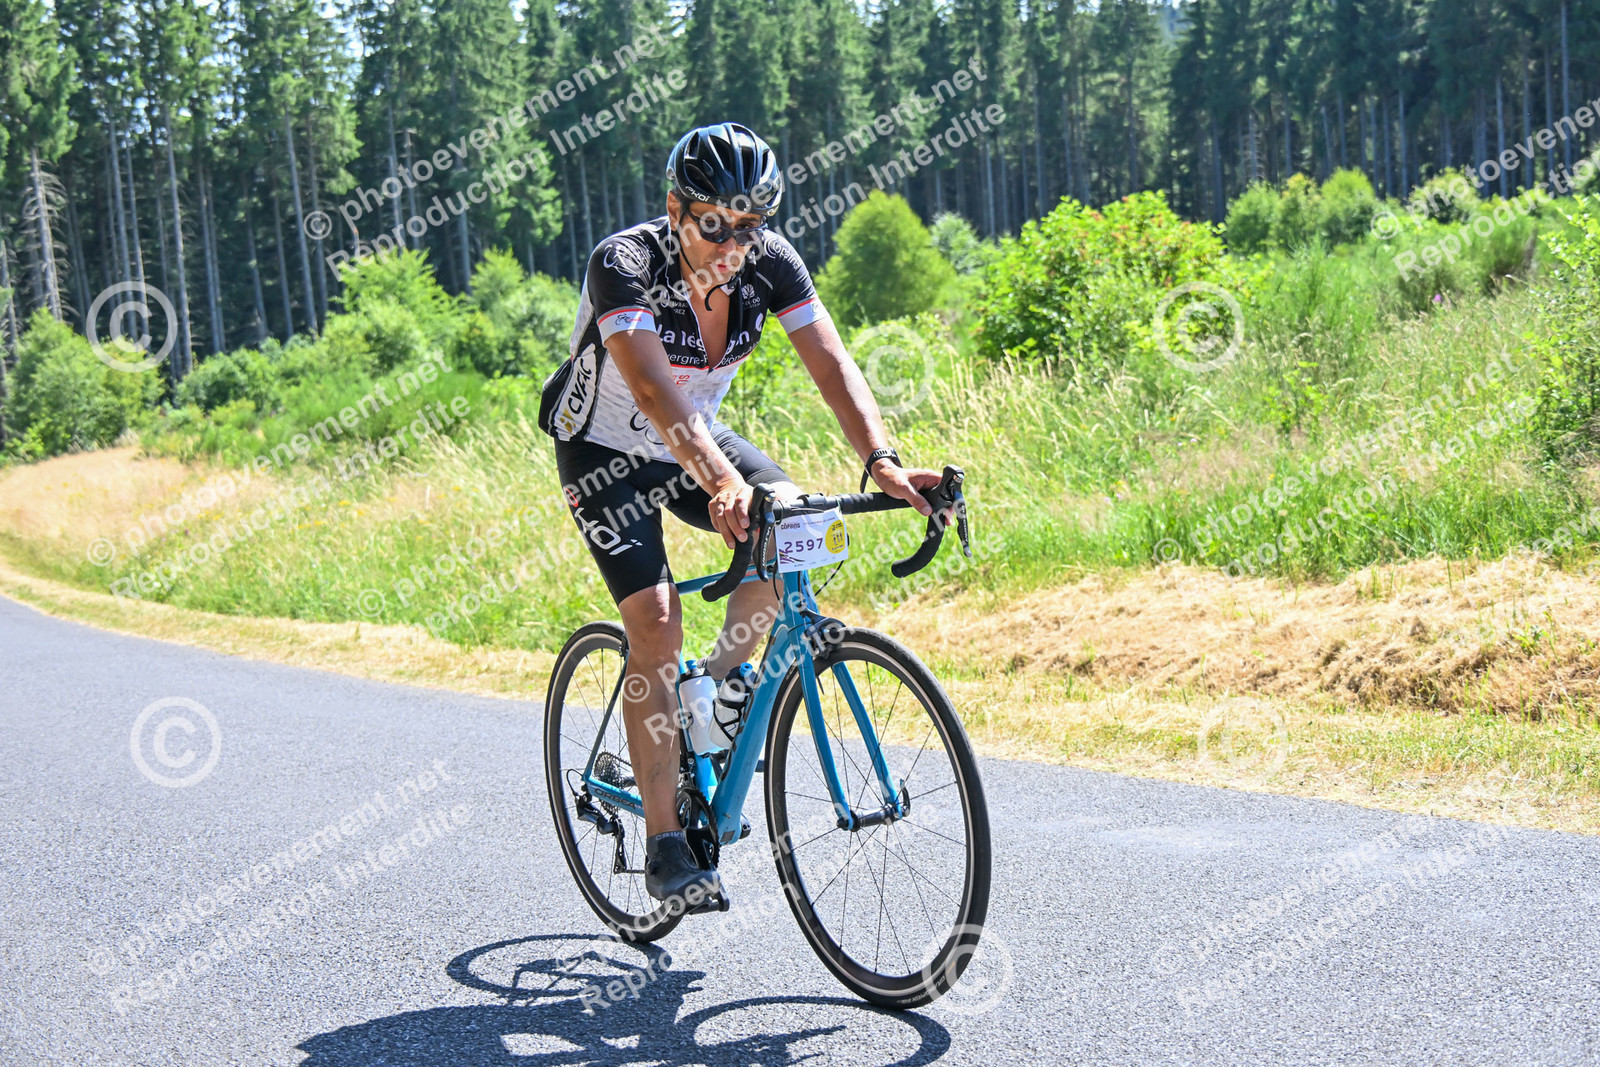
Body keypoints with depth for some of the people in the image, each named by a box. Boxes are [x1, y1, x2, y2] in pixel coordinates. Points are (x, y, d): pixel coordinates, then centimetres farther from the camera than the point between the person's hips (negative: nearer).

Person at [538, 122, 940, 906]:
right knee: (656, 630, -18)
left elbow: (830, 362, -25)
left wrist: (882, 463, -42)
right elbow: (653, 388, -45)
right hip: (605, 452, -4)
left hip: (699, 440, 5)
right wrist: (720, 482, -60)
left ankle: (723, 681, 2)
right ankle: (664, 842, -8)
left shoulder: (770, 262, -17)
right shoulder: (624, 264, -31)